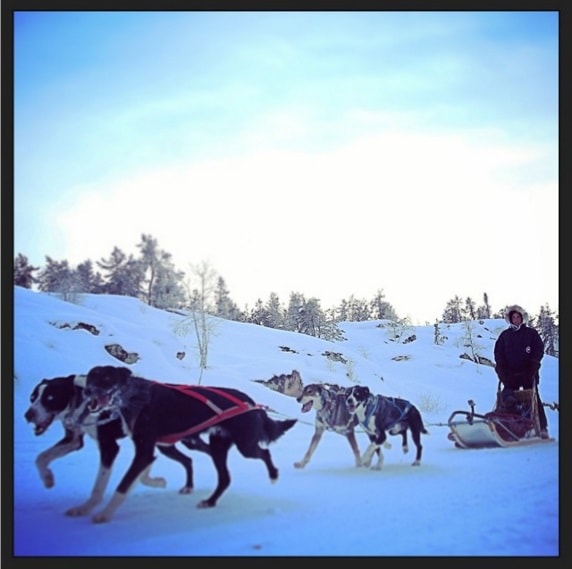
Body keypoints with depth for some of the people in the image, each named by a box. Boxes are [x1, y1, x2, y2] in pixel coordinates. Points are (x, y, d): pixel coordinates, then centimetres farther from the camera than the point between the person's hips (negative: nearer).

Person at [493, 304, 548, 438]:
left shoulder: (531, 333, 6)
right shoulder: (504, 335, 11)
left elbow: (539, 350, 1)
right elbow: (498, 353, 10)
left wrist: (532, 366, -10)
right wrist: (502, 369, -3)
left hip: (528, 374, -2)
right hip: (510, 375, 2)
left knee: (534, 400, -2)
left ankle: (542, 428, 3)